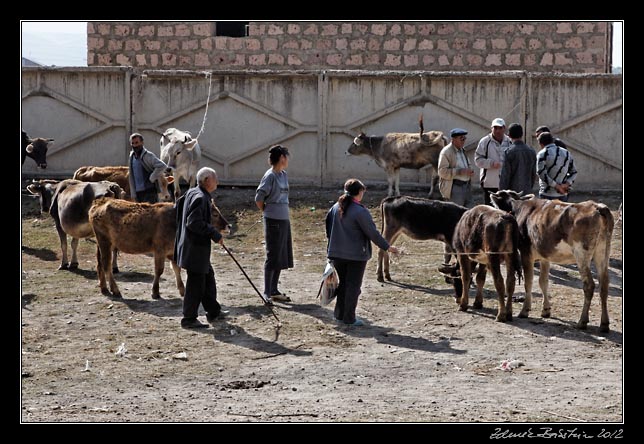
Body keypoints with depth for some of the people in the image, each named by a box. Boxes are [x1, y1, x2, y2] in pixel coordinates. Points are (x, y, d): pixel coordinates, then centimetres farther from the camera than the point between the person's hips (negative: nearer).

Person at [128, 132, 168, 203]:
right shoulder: (131, 157, 12)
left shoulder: (148, 156, -9)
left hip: (150, 192, -7)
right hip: (138, 193, 7)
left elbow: (162, 166, -22)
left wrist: (151, 179, -17)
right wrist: (133, 194, 12)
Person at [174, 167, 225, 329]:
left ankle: (213, 312, 33)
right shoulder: (200, 198, -20)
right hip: (195, 248, -11)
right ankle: (189, 319, 1)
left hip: (197, 247, 11)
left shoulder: (191, 193, 11)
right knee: (196, 282, -5)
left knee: (208, 276, 21)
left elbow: (178, 204, 25)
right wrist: (215, 234, -21)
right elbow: (194, 223, -27)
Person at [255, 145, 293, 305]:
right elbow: (259, 198, -14)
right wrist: (268, 212, -1)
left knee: (282, 257, 12)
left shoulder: (284, 175, 11)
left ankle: (274, 290, 21)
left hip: (284, 220, 8)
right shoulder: (270, 176, -14)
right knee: (272, 257, -4)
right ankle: (267, 293, 2)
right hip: (273, 221, -8)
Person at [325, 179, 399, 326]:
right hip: (356, 255, -6)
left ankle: (339, 314, 23)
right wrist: (387, 247, -3)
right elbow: (372, 232, -13)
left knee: (343, 283, 18)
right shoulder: (360, 212, -17)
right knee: (353, 286, 3)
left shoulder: (335, 208, 3)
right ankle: (349, 318, 5)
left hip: (337, 253, 6)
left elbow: (328, 227, 12)